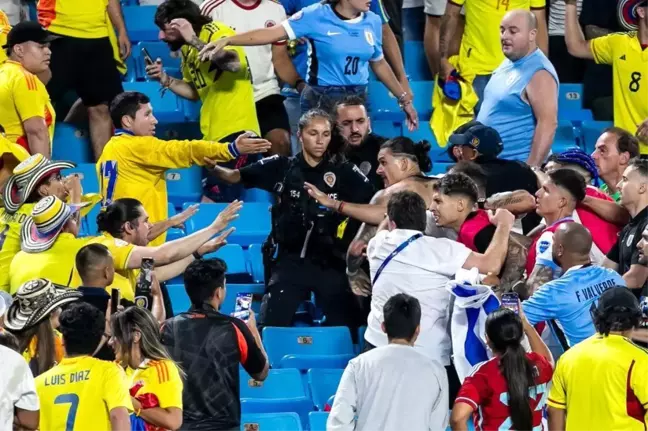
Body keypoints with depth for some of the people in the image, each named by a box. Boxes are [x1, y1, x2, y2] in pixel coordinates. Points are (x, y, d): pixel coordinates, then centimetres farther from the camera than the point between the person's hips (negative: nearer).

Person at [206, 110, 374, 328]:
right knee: (271, 326, -1)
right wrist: (213, 166, -20)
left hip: (331, 263, 0)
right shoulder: (282, 167, 1)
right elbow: (237, 176, -2)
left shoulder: (344, 172, 0)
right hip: (291, 260, 0)